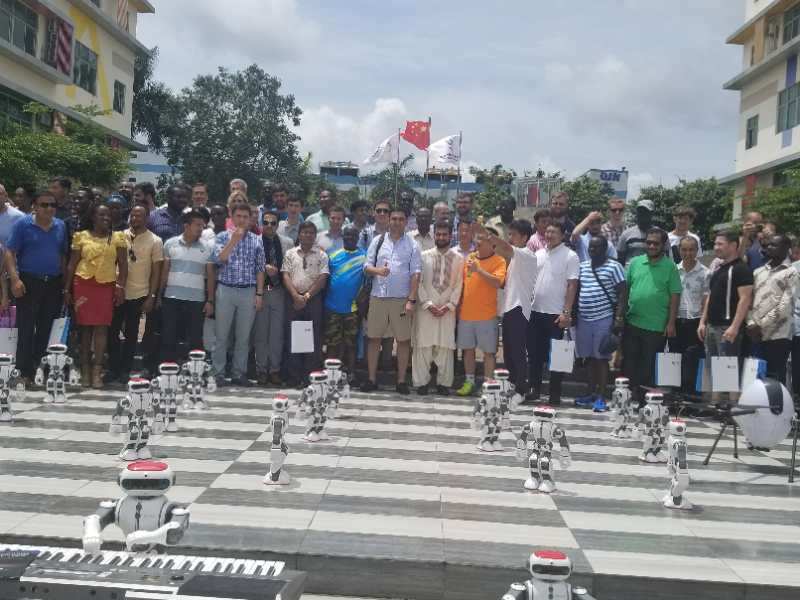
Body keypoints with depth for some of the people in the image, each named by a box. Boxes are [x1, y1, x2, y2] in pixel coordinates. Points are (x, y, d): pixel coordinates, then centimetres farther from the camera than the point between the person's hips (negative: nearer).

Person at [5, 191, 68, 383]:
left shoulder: (61, 226, 9)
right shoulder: (23, 224, -3)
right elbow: (10, 253, -7)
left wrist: (65, 280, 10)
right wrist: (15, 279, -18)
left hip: (54, 284, 4)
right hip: (28, 283, -4)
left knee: (45, 329, 9)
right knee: (26, 329, -3)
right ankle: (24, 373, 3)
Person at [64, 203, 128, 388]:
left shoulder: (118, 237, 7)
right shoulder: (81, 236, 6)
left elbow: (123, 264, 4)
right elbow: (72, 264, 7)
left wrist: (121, 286, -6)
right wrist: (67, 289, 4)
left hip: (106, 285, 0)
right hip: (83, 284, 0)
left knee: (101, 327, -5)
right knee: (85, 326, 2)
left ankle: (97, 371, -5)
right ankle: (85, 369, 8)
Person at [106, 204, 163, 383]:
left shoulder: (155, 241, -2)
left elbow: (156, 270, -2)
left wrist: (152, 296, -7)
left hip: (139, 294, -2)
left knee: (131, 334, 6)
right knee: (112, 331, 5)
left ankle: (125, 370, 16)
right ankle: (113, 368, 16)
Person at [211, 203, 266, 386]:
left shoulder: (256, 240, 8)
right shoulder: (223, 237, 3)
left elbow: (260, 269, 7)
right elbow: (218, 259, -12)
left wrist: (259, 294, 1)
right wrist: (234, 239, -15)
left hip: (248, 292, 2)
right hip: (225, 290, -1)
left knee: (243, 336, 7)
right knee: (221, 335, 2)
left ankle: (239, 373, 16)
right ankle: (218, 374, 10)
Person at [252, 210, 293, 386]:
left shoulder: (287, 243, 8)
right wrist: (265, 267, -19)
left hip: (279, 292, 2)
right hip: (259, 291, -2)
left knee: (277, 333, 5)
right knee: (261, 333, 3)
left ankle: (275, 370, 13)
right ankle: (261, 370, 12)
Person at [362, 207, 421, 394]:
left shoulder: (412, 245, 4)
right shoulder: (378, 241, 9)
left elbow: (415, 273, -1)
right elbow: (366, 266, 8)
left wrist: (411, 300, -9)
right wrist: (377, 270, -15)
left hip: (401, 298, -1)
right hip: (378, 296, 2)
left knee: (403, 340, 1)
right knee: (373, 338, 4)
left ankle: (401, 381, 11)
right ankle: (371, 379, 14)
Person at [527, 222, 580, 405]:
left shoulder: (570, 256, -5)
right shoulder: (538, 254, 11)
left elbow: (572, 286, -8)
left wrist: (566, 312, -14)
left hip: (556, 314, -5)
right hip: (535, 311, 5)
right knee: (534, 352, 10)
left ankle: (555, 393, 11)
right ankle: (535, 389, 21)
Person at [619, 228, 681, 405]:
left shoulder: (670, 267, -2)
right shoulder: (635, 262, 7)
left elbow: (675, 296, -3)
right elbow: (625, 290, 10)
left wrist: (671, 323, -8)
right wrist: (620, 314, 4)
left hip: (656, 327, -3)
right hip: (632, 322, 3)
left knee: (649, 369, 5)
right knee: (629, 364, 10)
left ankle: (645, 401, 16)